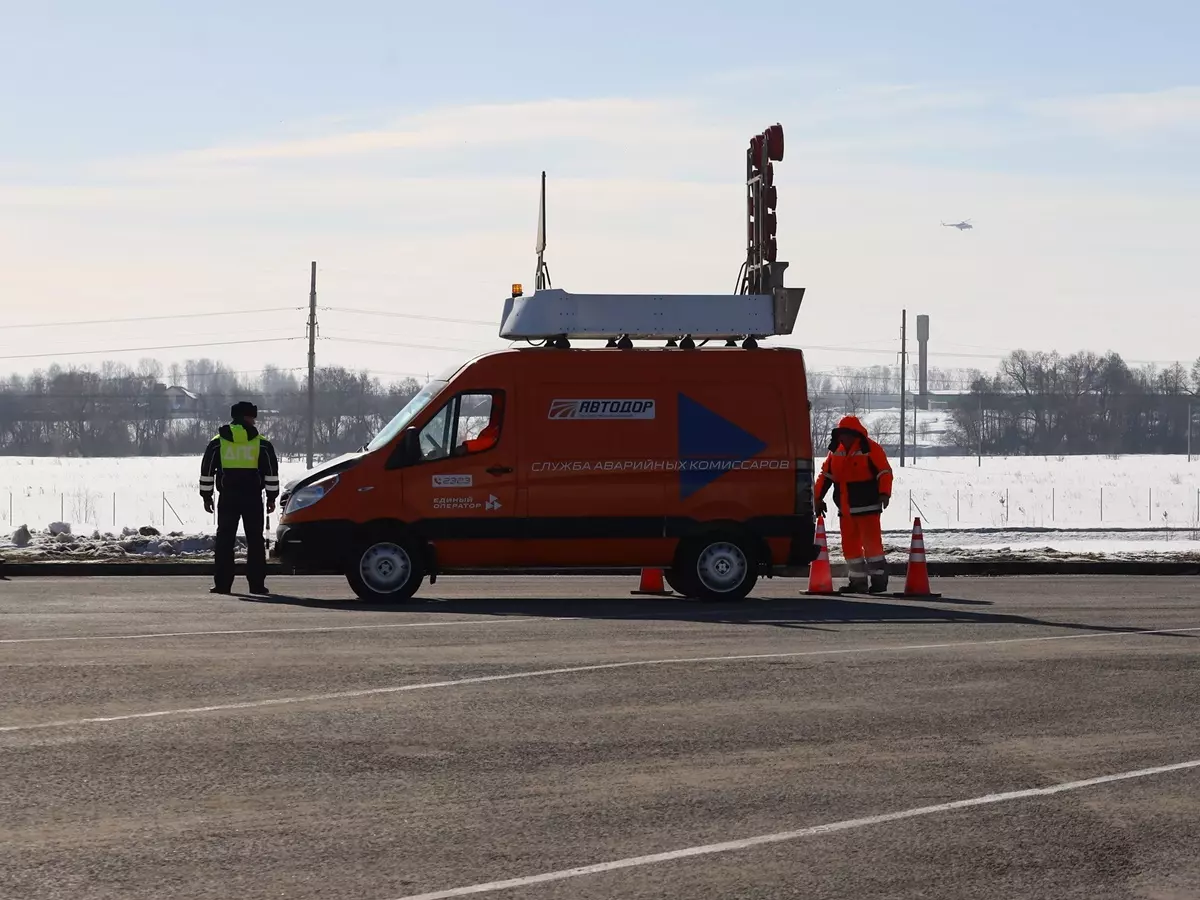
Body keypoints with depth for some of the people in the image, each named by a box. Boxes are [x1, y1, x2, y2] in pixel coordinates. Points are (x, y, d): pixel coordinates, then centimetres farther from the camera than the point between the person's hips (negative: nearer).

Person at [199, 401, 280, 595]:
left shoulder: (217, 442, 5)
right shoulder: (262, 444, 3)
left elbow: (207, 470, 5)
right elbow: (271, 472, 3)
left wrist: (206, 496, 11)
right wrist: (271, 497, 8)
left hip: (228, 498, 1)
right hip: (253, 498, 0)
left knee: (225, 540, 3)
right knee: (255, 540, 5)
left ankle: (222, 584, -3)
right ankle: (257, 584, 1)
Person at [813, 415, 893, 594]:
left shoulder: (870, 449, -8)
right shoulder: (836, 451, 11)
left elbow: (884, 472, -14)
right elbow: (825, 475, 17)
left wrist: (884, 493, -27)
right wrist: (818, 498, 12)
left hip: (867, 507, -7)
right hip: (845, 510, 7)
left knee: (871, 543, -7)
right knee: (850, 545, 9)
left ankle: (879, 579, -1)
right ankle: (858, 581, 16)